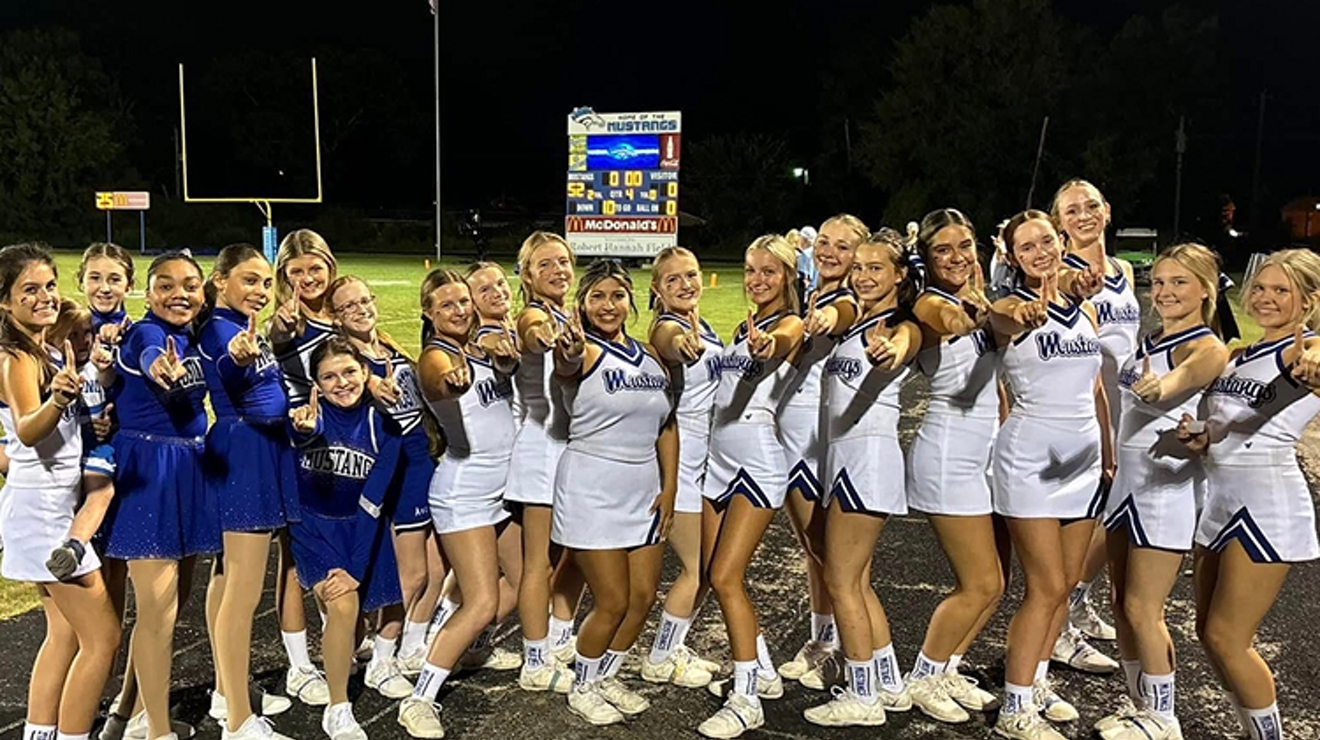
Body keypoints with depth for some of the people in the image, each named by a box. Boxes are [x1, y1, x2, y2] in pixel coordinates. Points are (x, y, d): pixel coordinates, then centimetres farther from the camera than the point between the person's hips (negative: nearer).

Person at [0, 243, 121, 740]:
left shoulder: (48, 349, 8)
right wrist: (58, 399, -54)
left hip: (52, 504, 9)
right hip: (45, 507, -9)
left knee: (65, 632, 16)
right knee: (102, 637, -6)